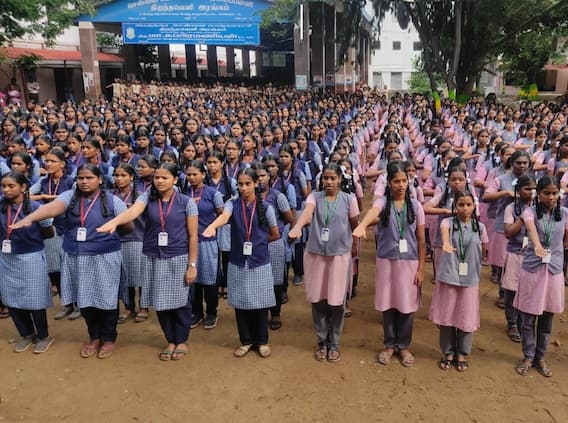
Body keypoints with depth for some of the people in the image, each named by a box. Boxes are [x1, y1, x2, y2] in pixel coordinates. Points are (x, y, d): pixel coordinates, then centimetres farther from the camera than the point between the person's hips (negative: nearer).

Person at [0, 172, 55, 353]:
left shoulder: (35, 207, -13)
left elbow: (49, 233, -4)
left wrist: (29, 237, 0)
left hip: (31, 258, -5)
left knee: (34, 300, 5)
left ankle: (43, 336, 24)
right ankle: (27, 334, 33)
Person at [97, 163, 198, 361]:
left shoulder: (186, 202, -5)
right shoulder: (147, 197, 0)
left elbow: (193, 236, -4)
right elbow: (132, 211, -21)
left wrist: (192, 265, -6)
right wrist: (113, 222, -42)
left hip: (178, 259, -2)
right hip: (153, 258, 2)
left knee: (180, 301, 7)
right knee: (161, 302, 10)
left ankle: (182, 341, 28)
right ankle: (170, 341, 30)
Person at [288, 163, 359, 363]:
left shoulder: (349, 199, -2)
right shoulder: (314, 197, -3)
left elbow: (354, 225, 10)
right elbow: (308, 212, -24)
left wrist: (354, 245, 17)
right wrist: (297, 226, -44)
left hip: (340, 255, -1)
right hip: (316, 254, 1)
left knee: (337, 301, 5)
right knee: (318, 300, 8)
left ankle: (334, 343, 24)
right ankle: (322, 342, 26)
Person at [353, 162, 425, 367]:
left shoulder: (415, 206, 0)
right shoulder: (382, 202, -6)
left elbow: (421, 239, 2)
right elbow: (373, 212, -33)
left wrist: (421, 268, -2)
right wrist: (362, 226, -56)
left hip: (409, 262, 1)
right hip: (386, 261, -1)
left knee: (407, 305, 8)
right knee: (388, 304, 8)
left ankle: (403, 345, 27)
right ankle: (389, 344, 27)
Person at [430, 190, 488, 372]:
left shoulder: (479, 227, 1)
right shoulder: (448, 222, -7)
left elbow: (483, 252, 13)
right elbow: (444, 231, -32)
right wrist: (446, 243, -53)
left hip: (470, 280, 2)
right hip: (448, 277, -1)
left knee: (466, 318, 8)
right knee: (446, 316, 9)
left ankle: (462, 354, 28)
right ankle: (448, 352, 27)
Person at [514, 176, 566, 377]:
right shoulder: (530, 211, -7)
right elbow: (531, 227, -31)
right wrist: (537, 245, -48)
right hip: (532, 269, -2)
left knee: (547, 319, 12)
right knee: (528, 319, 6)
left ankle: (540, 358, 29)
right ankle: (528, 357, 24)